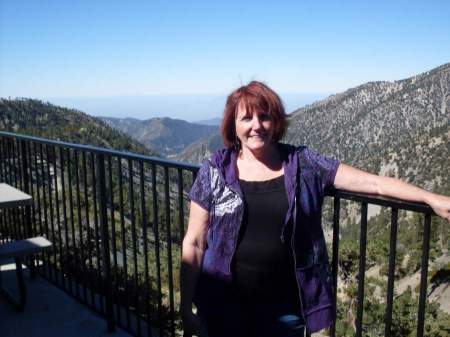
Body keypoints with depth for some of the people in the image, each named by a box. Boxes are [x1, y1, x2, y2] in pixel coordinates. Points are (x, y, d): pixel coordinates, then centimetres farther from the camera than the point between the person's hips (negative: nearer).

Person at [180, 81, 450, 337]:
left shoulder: (303, 164, -4)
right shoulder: (215, 171, -6)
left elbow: (374, 183, -4)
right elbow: (194, 243, -3)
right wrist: (186, 305, -2)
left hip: (286, 307, 1)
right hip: (225, 306, 0)